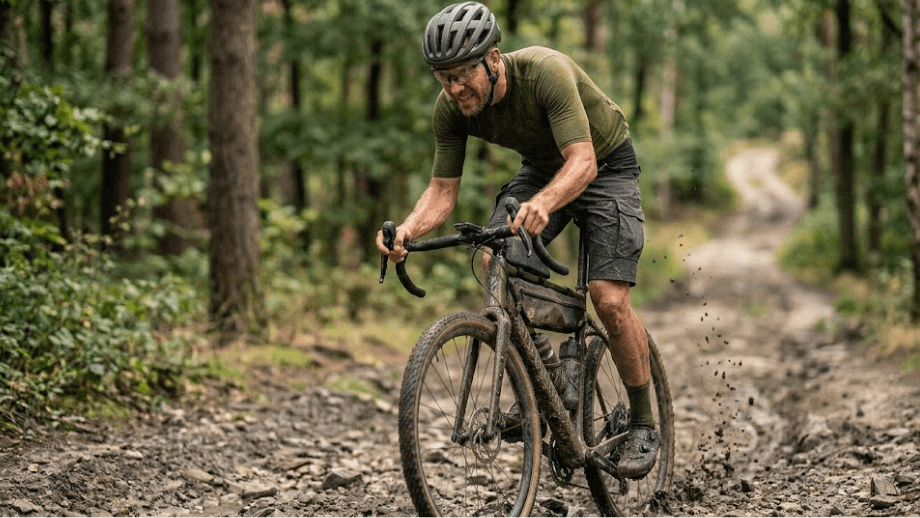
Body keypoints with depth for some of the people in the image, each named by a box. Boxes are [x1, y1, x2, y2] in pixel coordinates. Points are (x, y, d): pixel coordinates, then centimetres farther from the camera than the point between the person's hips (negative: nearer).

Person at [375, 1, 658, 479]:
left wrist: (542, 203, -63)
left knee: (609, 299, -18)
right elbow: (442, 189, -16)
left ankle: (643, 423, 2)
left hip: (604, 165, -5)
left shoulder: (545, 72, -36)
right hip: (542, 168, 5)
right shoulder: (451, 108, -20)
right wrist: (408, 230, -37)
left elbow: (582, 161, -43)